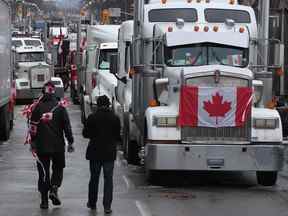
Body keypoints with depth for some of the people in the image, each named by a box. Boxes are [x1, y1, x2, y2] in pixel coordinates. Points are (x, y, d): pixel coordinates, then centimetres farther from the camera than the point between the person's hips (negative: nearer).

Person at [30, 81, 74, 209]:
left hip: (41, 146, 1)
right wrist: (70, 142, 2)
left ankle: (44, 200, 5)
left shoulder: (37, 107, -2)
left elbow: (33, 127, 1)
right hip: (58, 146, -1)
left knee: (43, 171, 7)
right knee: (58, 168, 17)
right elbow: (67, 126, -5)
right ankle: (54, 189, -6)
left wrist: (33, 141, 10)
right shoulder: (60, 108, -5)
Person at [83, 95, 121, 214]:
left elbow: (85, 133, -4)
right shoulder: (115, 118, -5)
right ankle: (107, 206, -3)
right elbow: (118, 136, 1)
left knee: (94, 178, 14)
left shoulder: (92, 117, -9)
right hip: (110, 153, 0)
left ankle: (92, 203, 24)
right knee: (108, 179, 3)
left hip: (95, 152, 0)